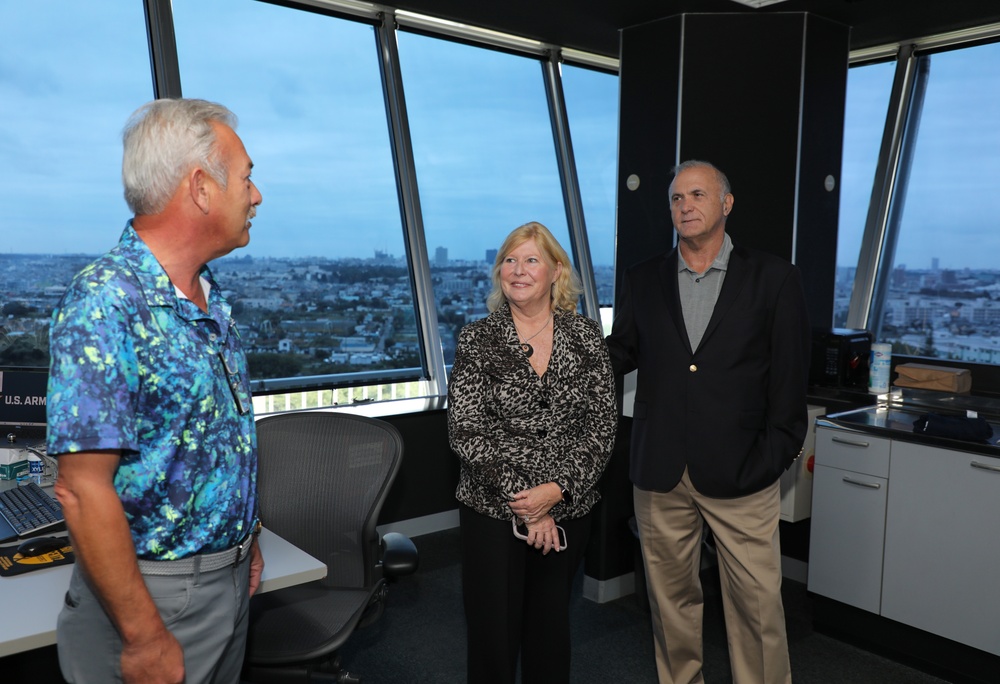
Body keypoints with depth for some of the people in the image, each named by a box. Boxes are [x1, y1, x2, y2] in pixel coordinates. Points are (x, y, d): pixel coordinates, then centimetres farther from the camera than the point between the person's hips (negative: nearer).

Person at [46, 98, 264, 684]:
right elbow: (84, 490, -24)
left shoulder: (213, 299, 5)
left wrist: (246, 542, 14)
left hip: (233, 578, 8)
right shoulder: (105, 303, -22)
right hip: (155, 594, -8)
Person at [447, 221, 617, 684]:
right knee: (494, 630, 7)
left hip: (568, 506, 2)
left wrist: (557, 489, -15)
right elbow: (466, 432, -9)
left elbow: (603, 423, -3)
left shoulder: (586, 335, 0)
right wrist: (525, 501, -13)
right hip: (493, 509, -1)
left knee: (551, 622, 17)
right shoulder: (477, 339, -4)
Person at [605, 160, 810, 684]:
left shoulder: (773, 279, 0)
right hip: (660, 473, 3)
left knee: (758, 601, 4)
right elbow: (621, 354, 12)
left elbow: (790, 376, 0)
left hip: (739, 473, -2)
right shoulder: (642, 281, 8)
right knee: (671, 596, 15)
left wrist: (774, 454, -6)